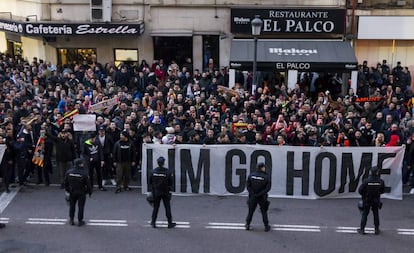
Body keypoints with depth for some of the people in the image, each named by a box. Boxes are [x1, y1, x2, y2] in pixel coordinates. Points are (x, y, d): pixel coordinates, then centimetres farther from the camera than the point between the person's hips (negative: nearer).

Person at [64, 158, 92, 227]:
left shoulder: (69, 172, -6)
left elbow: (66, 183, 5)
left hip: (72, 192, 4)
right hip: (81, 193, -4)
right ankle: (80, 221, 14)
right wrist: (90, 192, 0)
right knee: (81, 207, 7)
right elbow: (88, 184, -13)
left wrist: (67, 190, 20)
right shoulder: (84, 173, -19)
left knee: (72, 206, 18)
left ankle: (71, 220, 24)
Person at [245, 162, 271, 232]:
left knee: (250, 211, 14)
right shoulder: (266, 177, -11)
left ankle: (247, 225, 18)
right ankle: (266, 226, 16)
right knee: (264, 212, 11)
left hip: (252, 197, 2)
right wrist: (260, 194, -12)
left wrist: (252, 193, -5)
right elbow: (267, 188, -13)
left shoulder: (251, 175, -4)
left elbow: (248, 186, -6)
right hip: (262, 197, -2)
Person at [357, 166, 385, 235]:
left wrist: (364, 194, 7)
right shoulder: (380, 181, -12)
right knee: (376, 214, 14)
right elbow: (382, 191, 2)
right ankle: (377, 229, 20)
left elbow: (360, 190, -14)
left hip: (367, 200, -2)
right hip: (376, 200, 2)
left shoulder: (366, 181, -19)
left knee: (364, 214, 8)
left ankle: (362, 229, 11)